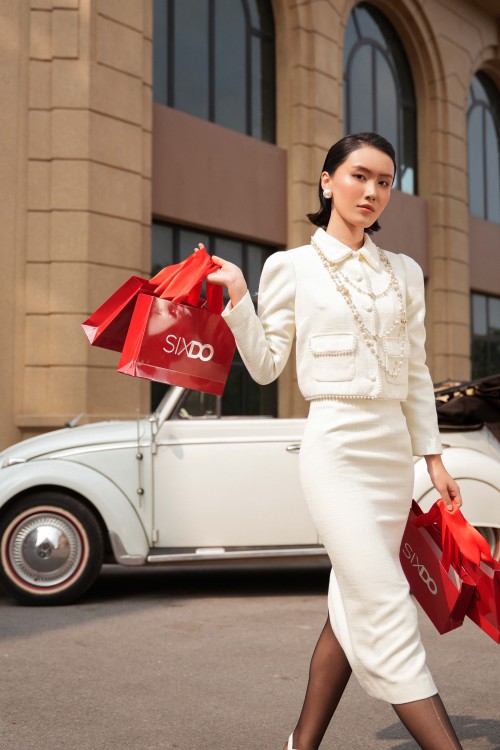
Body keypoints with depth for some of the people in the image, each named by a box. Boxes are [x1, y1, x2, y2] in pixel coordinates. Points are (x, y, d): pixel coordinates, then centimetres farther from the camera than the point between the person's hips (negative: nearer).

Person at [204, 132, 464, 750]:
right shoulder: (292, 266, 1)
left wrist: (433, 457, 10)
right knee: (387, 612, -12)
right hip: (336, 448, -5)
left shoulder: (404, 273, 12)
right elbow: (266, 366, 2)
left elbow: (416, 373, 14)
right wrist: (237, 297, -10)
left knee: (353, 611, 9)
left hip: (395, 449, 5)